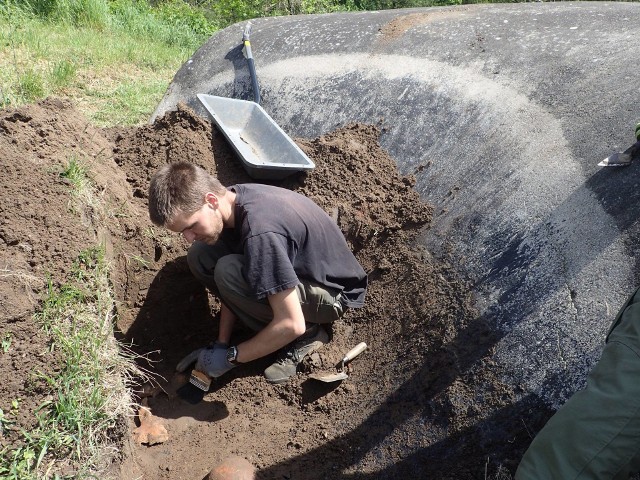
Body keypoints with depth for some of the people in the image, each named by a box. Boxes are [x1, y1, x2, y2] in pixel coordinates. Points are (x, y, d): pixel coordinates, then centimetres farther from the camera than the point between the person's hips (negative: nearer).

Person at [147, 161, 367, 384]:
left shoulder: (260, 232, -36)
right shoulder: (231, 199, -10)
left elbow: (291, 325, -32)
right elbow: (232, 291, 1)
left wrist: (230, 356, -19)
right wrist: (221, 344, -2)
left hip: (333, 291, -8)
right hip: (297, 267, 8)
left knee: (229, 272, -29)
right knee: (201, 256, -5)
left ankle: (307, 334, -7)